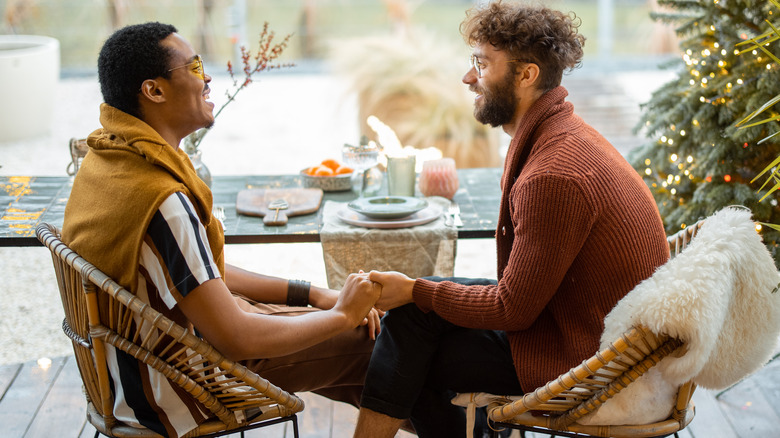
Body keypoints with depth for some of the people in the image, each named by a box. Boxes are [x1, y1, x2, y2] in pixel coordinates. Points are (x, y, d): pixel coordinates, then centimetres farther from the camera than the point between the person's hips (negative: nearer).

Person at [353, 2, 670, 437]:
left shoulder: (554, 176, -27)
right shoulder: (564, 135, 7)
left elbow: (513, 310, -19)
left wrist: (415, 291, -8)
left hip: (583, 358, -10)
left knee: (412, 318, -9)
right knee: (421, 305, 11)